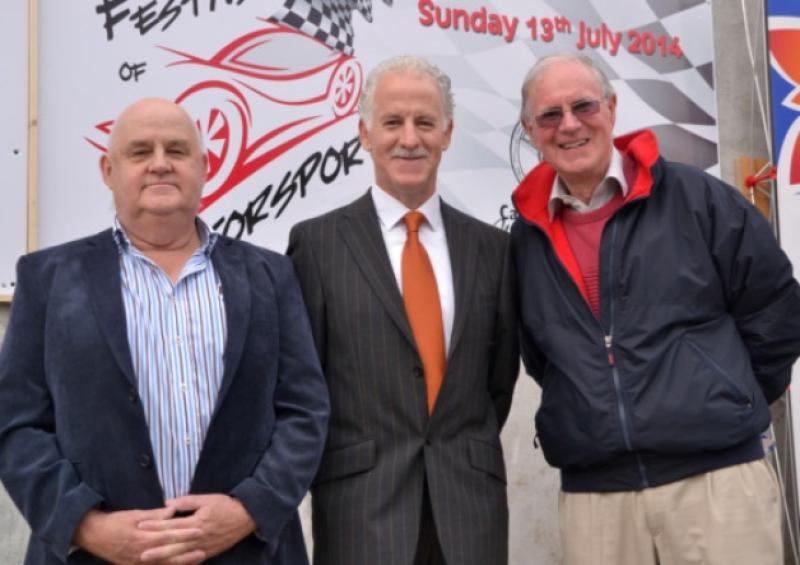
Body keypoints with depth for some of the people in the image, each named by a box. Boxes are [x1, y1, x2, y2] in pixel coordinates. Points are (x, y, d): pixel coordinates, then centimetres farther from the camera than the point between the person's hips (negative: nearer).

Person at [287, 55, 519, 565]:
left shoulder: (490, 246, 8)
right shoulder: (317, 243, -1)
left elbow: (501, 375, 13)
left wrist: (469, 458, 7)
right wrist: (343, 469, 0)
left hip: (472, 506, 3)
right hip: (360, 508, -2)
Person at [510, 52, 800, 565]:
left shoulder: (694, 198, -1)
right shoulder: (527, 238, 7)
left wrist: (729, 407, 10)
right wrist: (597, 415, 12)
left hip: (717, 476, -2)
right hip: (590, 494, 3)